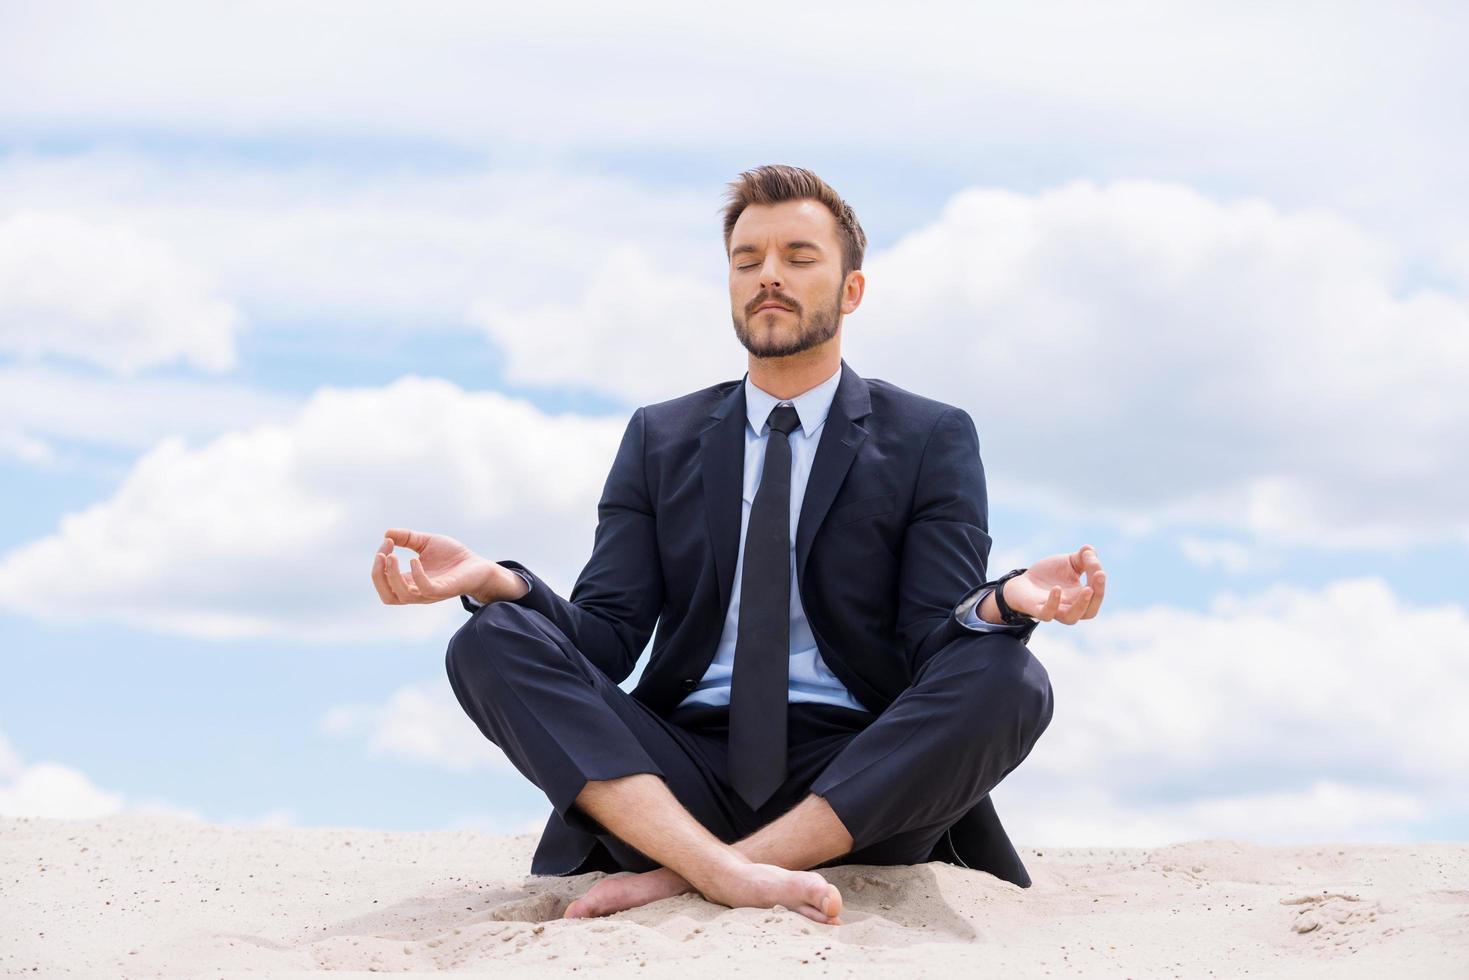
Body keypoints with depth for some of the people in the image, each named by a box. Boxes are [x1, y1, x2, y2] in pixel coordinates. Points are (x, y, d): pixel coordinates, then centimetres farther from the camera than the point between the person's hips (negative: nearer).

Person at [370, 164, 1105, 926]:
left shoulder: (933, 440, 8)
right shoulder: (658, 440, 14)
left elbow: (939, 642, -2)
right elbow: (606, 636, 5)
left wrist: (1003, 603, -26)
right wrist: (494, 581, -16)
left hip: (853, 789, -1)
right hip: (683, 774, 1)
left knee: (1009, 679, -29)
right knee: (491, 641, -18)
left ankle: (678, 876, -29)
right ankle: (727, 871, -36)